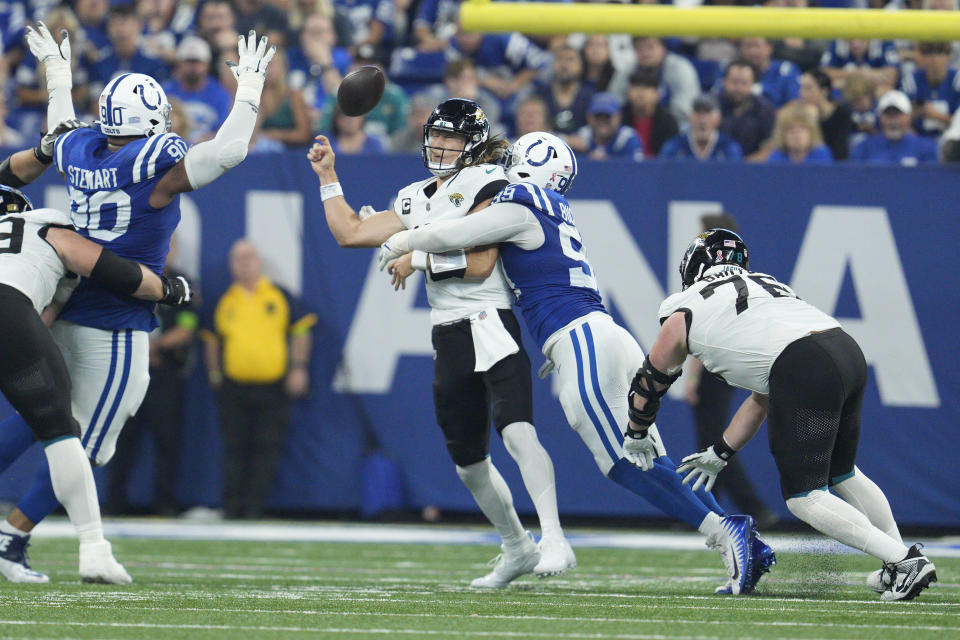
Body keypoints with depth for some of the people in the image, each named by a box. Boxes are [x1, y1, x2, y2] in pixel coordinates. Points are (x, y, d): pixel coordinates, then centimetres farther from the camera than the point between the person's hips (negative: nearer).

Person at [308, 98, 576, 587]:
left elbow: (479, 264, -11)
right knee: (468, 463, 14)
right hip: (448, 339, 8)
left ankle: (554, 542, -32)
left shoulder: (485, 184, -3)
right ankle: (517, 548, 31)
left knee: (516, 430, -26)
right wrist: (327, 177, 24)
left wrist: (419, 260, -5)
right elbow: (351, 233, 23)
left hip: (490, 324, -8)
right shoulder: (417, 200, 19)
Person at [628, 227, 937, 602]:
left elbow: (649, 386, 31)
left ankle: (903, 561, -7)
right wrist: (719, 455, 44)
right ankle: (902, 557, 31)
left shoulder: (683, 312, 17)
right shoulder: (766, 286, 34)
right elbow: (762, 399, 37)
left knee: (804, 497, 2)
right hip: (848, 351, 7)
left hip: (803, 371, -7)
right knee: (841, 474, 27)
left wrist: (636, 437, 50)